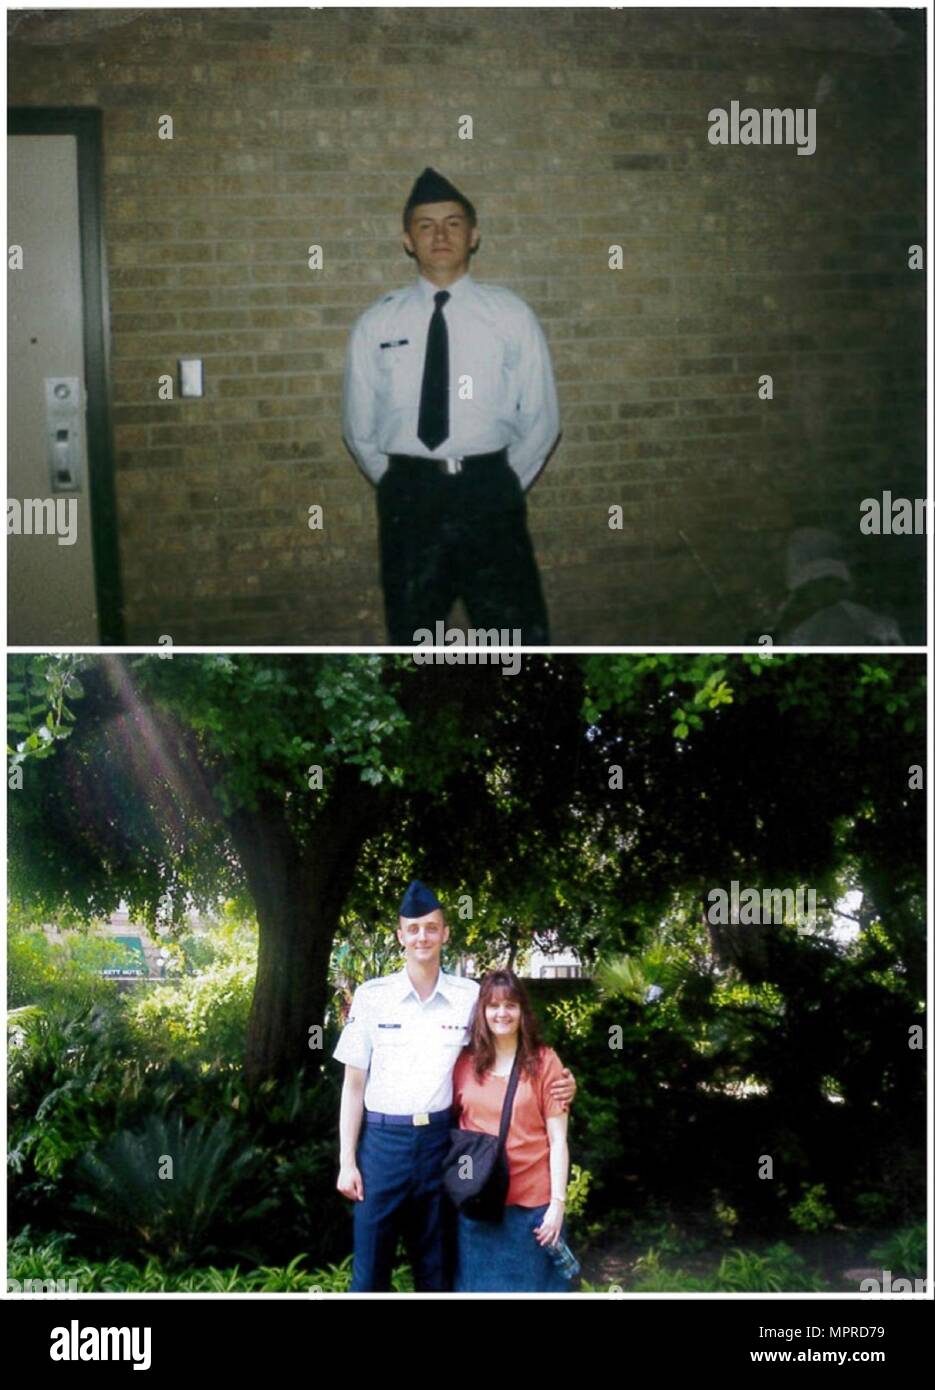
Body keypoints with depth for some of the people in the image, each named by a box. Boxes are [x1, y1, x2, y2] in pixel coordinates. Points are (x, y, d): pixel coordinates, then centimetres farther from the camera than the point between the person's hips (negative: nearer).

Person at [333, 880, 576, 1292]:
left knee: (436, 1270, 13)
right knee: (369, 1271, 4)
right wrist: (347, 1160, -2)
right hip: (383, 1141, -1)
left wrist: (557, 1085, -4)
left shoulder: (470, 996, 2)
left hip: (439, 1142, 2)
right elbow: (354, 1082, 2)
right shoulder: (371, 996, -2)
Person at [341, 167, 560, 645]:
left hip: (488, 490, -1)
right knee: (412, 639, 15)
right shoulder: (376, 323, 3)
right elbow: (359, 427, 10)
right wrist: (398, 488, 8)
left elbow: (541, 418, 3)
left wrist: (503, 487, 4)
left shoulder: (510, 314, 1)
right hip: (408, 494, 1)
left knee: (520, 640, 5)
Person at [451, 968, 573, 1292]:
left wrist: (558, 1201, -9)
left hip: (532, 1202, -2)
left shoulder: (544, 1062, -3)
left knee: (531, 1285, 9)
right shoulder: (465, 1062, 4)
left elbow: (558, 1139, -4)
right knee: (480, 1285, 13)